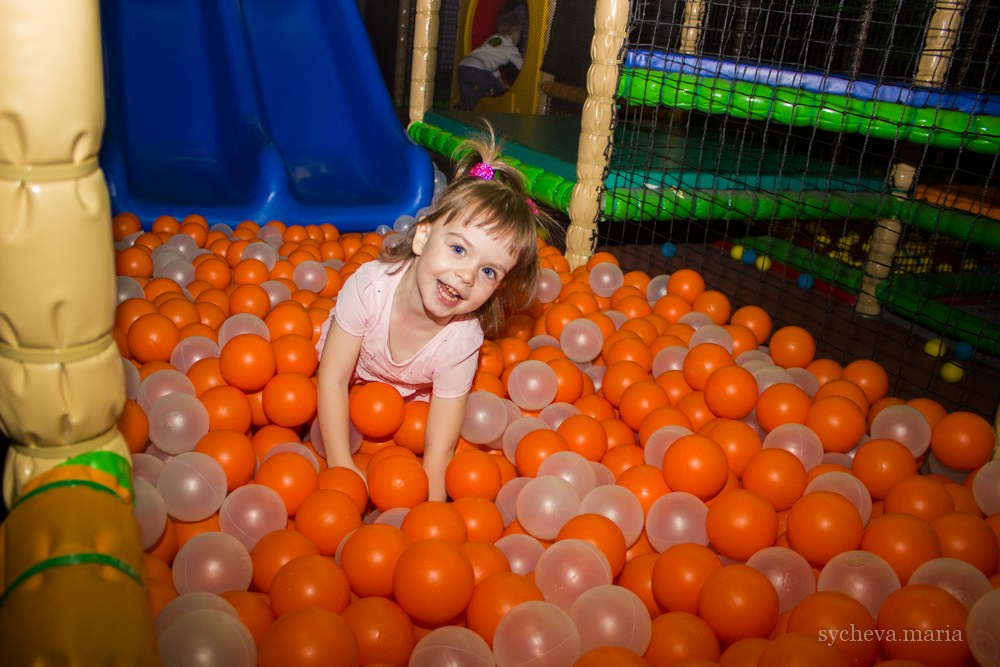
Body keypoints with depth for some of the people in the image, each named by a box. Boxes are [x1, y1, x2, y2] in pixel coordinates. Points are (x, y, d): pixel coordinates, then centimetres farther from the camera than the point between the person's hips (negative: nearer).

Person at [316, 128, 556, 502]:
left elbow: (438, 449, -28)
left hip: (412, 403, 1)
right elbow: (333, 379, -28)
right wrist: (341, 465, -33)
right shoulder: (370, 285, -36)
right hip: (348, 388, 0)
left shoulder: (462, 342, -34)